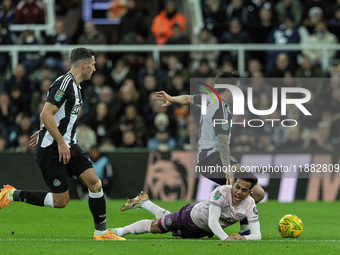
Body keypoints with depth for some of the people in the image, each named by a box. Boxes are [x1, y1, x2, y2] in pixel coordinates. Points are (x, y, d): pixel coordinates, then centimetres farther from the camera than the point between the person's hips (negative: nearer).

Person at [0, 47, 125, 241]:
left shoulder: (74, 85, 13)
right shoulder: (64, 84, -18)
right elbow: (46, 115, -24)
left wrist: (43, 132, 32)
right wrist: (61, 143, -23)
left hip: (68, 146, 9)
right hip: (51, 149, -9)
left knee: (94, 182, -4)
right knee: (61, 201, -6)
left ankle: (101, 232, 3)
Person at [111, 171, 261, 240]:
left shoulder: (250, 205, -29)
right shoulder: (221, 192, -40)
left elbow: (257, 235, -31)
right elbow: (212, 221, -46)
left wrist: (244, 238, -53)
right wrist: (225, 238, -62)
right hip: (191, 215, -5)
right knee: (154, 226, 14)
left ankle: (145, 203, 58)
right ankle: (121, 231, 41)